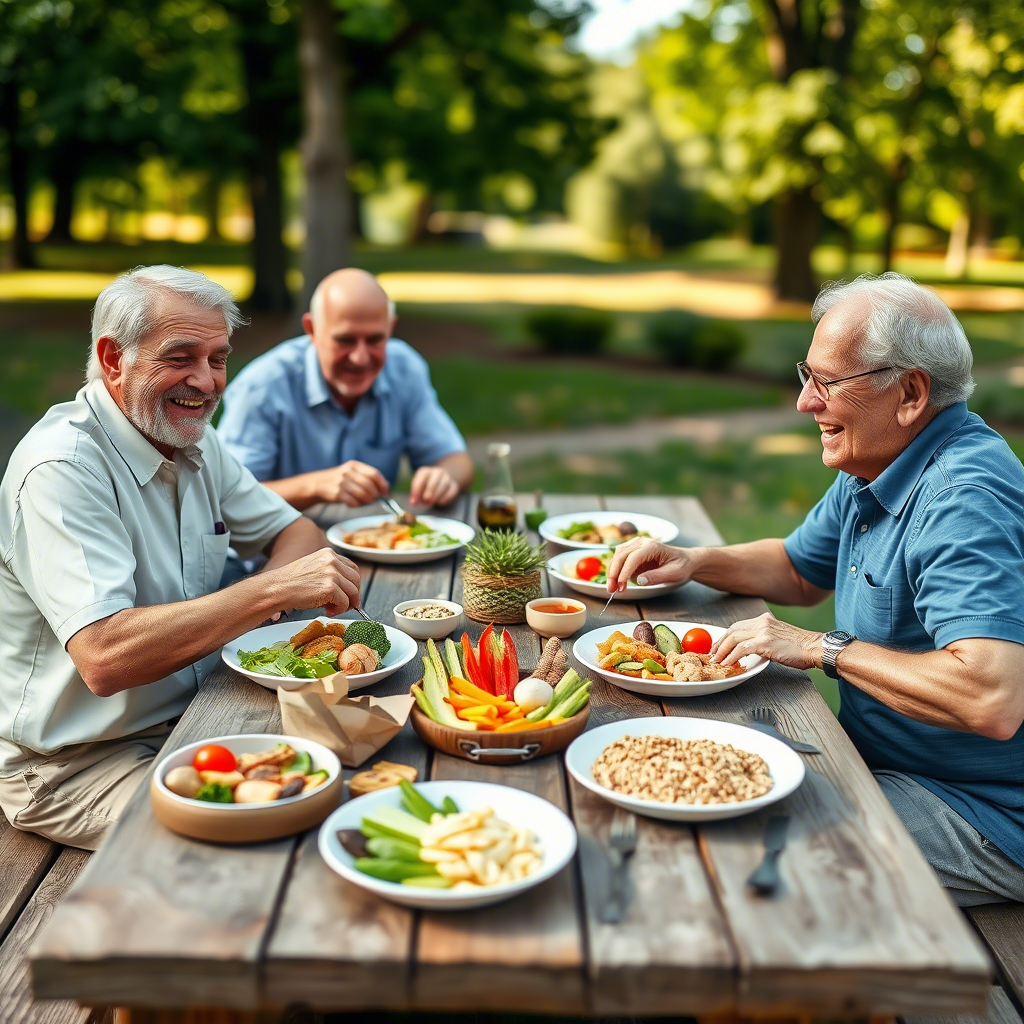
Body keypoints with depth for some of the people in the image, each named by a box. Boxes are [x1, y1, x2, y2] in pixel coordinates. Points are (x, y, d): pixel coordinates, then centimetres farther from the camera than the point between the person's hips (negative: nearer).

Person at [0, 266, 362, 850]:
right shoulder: (63, 468, -22)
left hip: (194, 718, 8)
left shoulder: (194, 442, 5)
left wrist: (266, 593, -11)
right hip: (72, 767, -7)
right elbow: (104, 658, -33)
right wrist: (271, 590, -35)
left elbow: (295, 530, 13)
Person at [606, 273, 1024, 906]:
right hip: (883, 758, 9)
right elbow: (801, 570, 21)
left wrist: (824, 649, -26)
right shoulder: (871, 471, 4)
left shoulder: (966, 500, -28)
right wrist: (694, 562, 3)